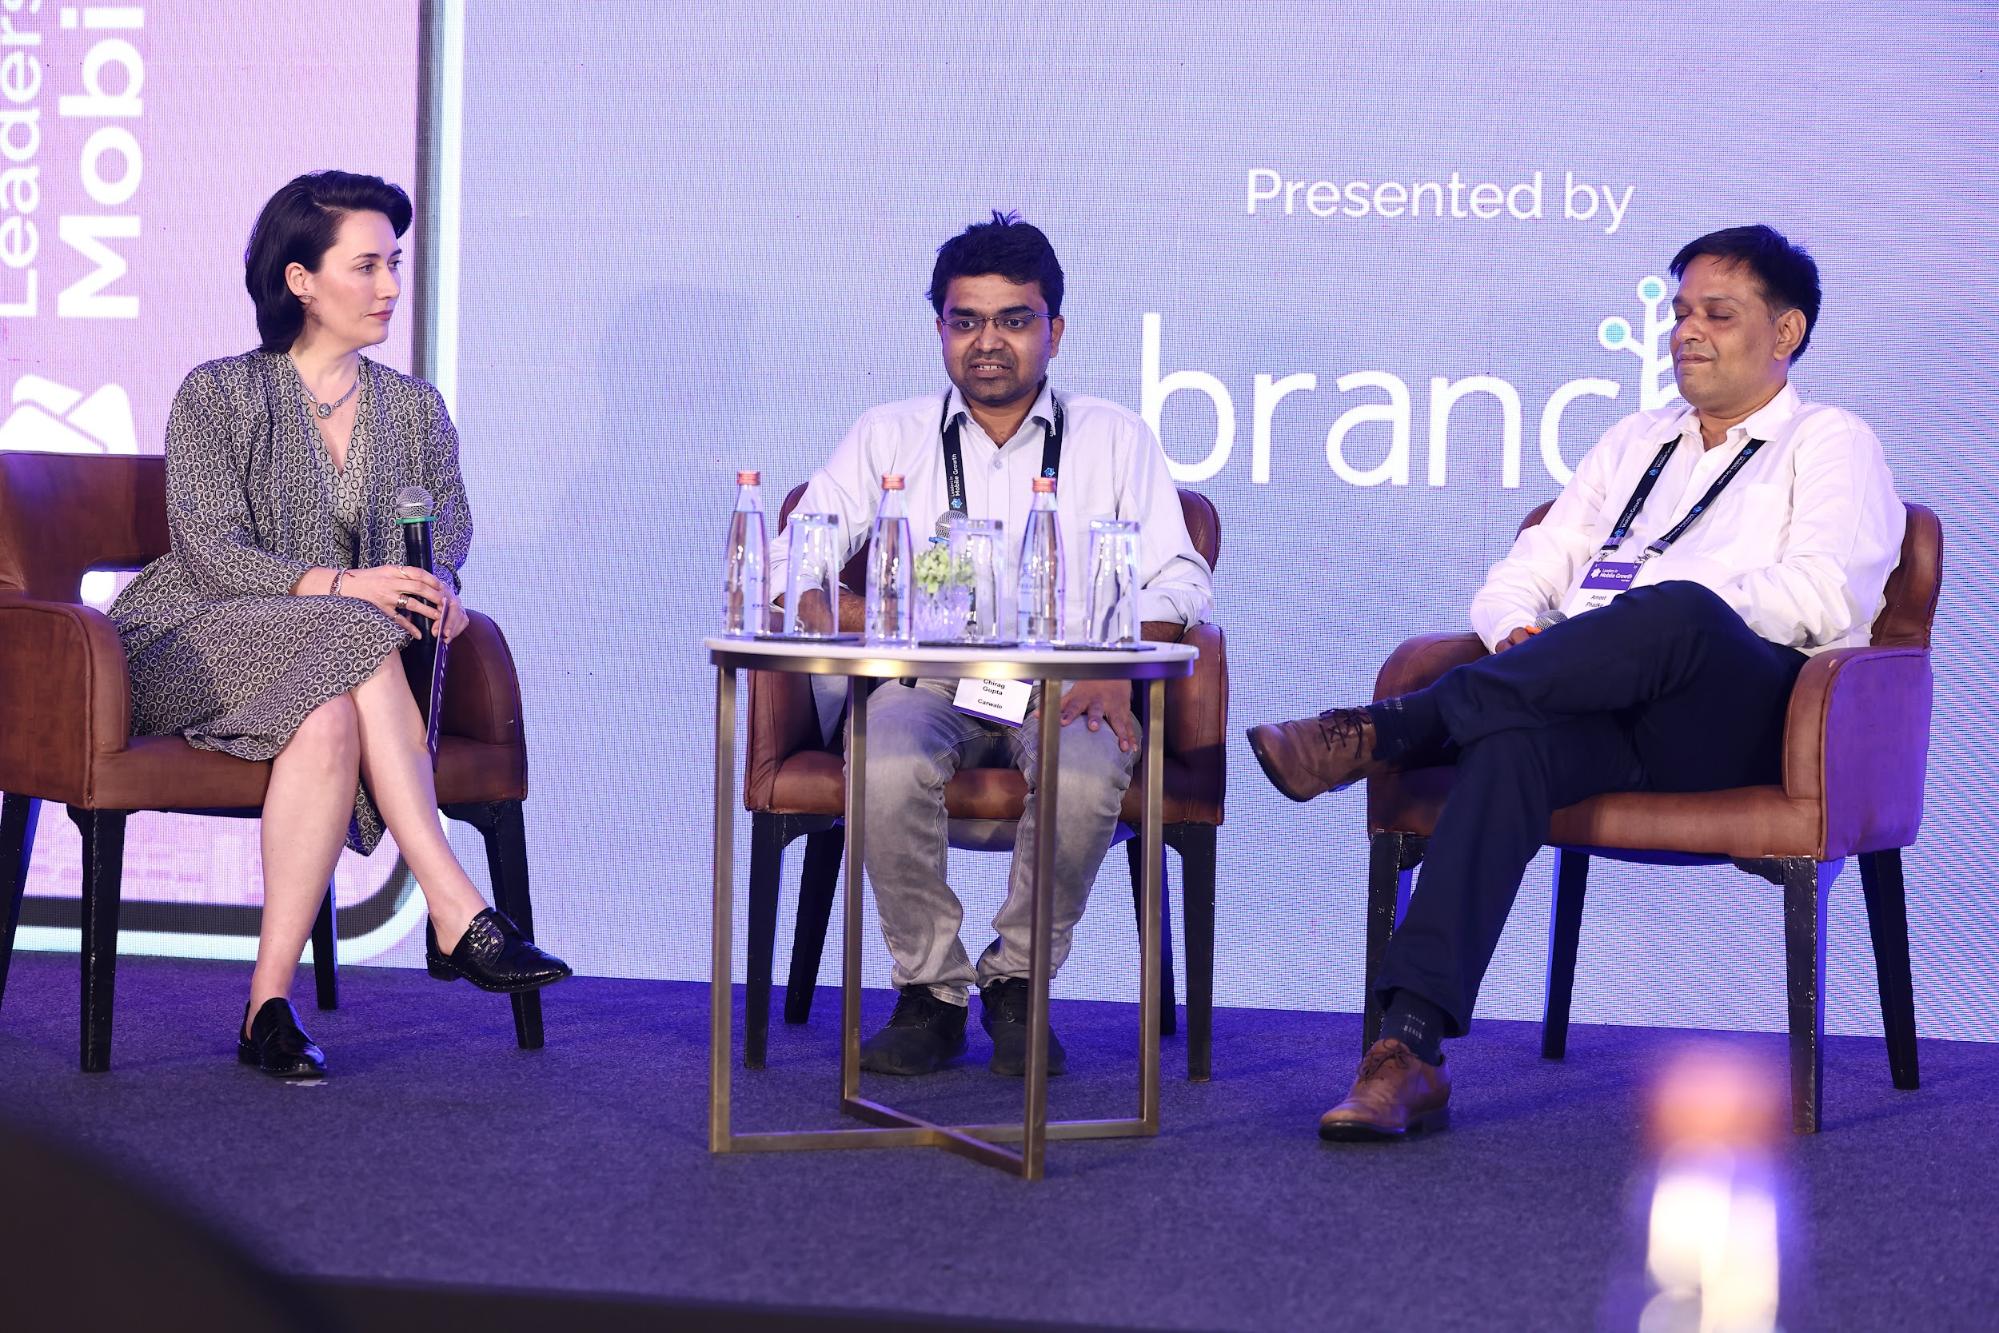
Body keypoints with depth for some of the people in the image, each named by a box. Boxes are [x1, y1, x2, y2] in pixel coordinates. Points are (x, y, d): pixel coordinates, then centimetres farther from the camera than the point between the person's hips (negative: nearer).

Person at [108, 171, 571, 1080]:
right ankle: (456, 914, -40)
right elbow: (211, 554, -11)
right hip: (193, 648, -4)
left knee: (331, 724, -36)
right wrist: (340, 586, -28)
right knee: (355, 642, -36)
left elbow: (450, 528, 5)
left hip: (329, 671, 4)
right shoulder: (217, 395, 0)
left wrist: (436, 586, -21)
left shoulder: (413, 408, 15)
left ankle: (270, 1004, -39)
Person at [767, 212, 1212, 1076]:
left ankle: (1018, 984, -13)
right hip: (929, 681, 1)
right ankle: (930, 990, -16)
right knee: (890, 768, -35)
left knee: (1085, 779, -36)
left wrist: (1117, 672, -15)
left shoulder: (1115, 440, 14)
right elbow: (793, 567, 7)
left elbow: (1175, 581, 5)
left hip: (1063, 687, 0)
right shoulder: (889, 437, 15)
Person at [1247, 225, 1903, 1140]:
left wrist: (1650, 616, -11)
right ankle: (1409, 1049, -47)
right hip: (1602, 717, 4)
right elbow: (1528, 570, 26)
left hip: (1735, 717, -4)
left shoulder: (1829, 445, 15)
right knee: (1513, 740, -34)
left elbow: (1825, 597, -4)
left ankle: (1381, 730, -39)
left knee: (1677, 616, -40)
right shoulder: (1633, 443, 33)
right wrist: (1518, 629, 0)